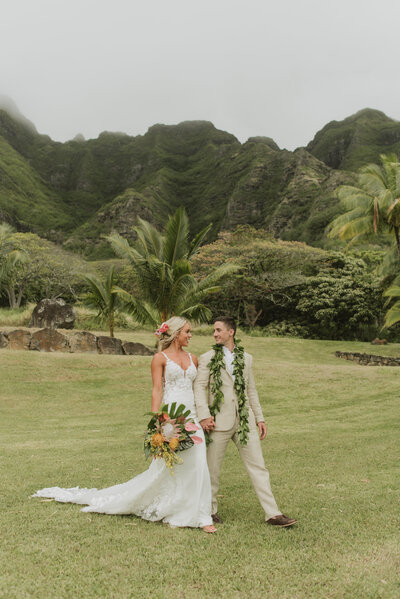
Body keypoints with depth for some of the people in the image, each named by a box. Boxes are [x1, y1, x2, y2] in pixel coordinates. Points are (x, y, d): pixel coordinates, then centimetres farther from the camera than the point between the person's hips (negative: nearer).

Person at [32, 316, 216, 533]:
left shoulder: (192, 359, 14)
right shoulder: (160, 358, -2)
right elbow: (157, 390, -8)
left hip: (192, 417, 5)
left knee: (198, 466, 2)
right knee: (164, 466, 2)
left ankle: (201, 517, 13)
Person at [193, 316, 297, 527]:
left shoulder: (246, 358, 12)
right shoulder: (207, 358, 2)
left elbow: (251, 390, 16)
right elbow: (199, 387, -4)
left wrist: (259, 418, 12)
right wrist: (204, 415, -16)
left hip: (245, 419, 3)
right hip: (219, 420, -2)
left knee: (258, 466, 4)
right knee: (212, 468, 8)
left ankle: (273, 514, 10)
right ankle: (210, 510, 27)